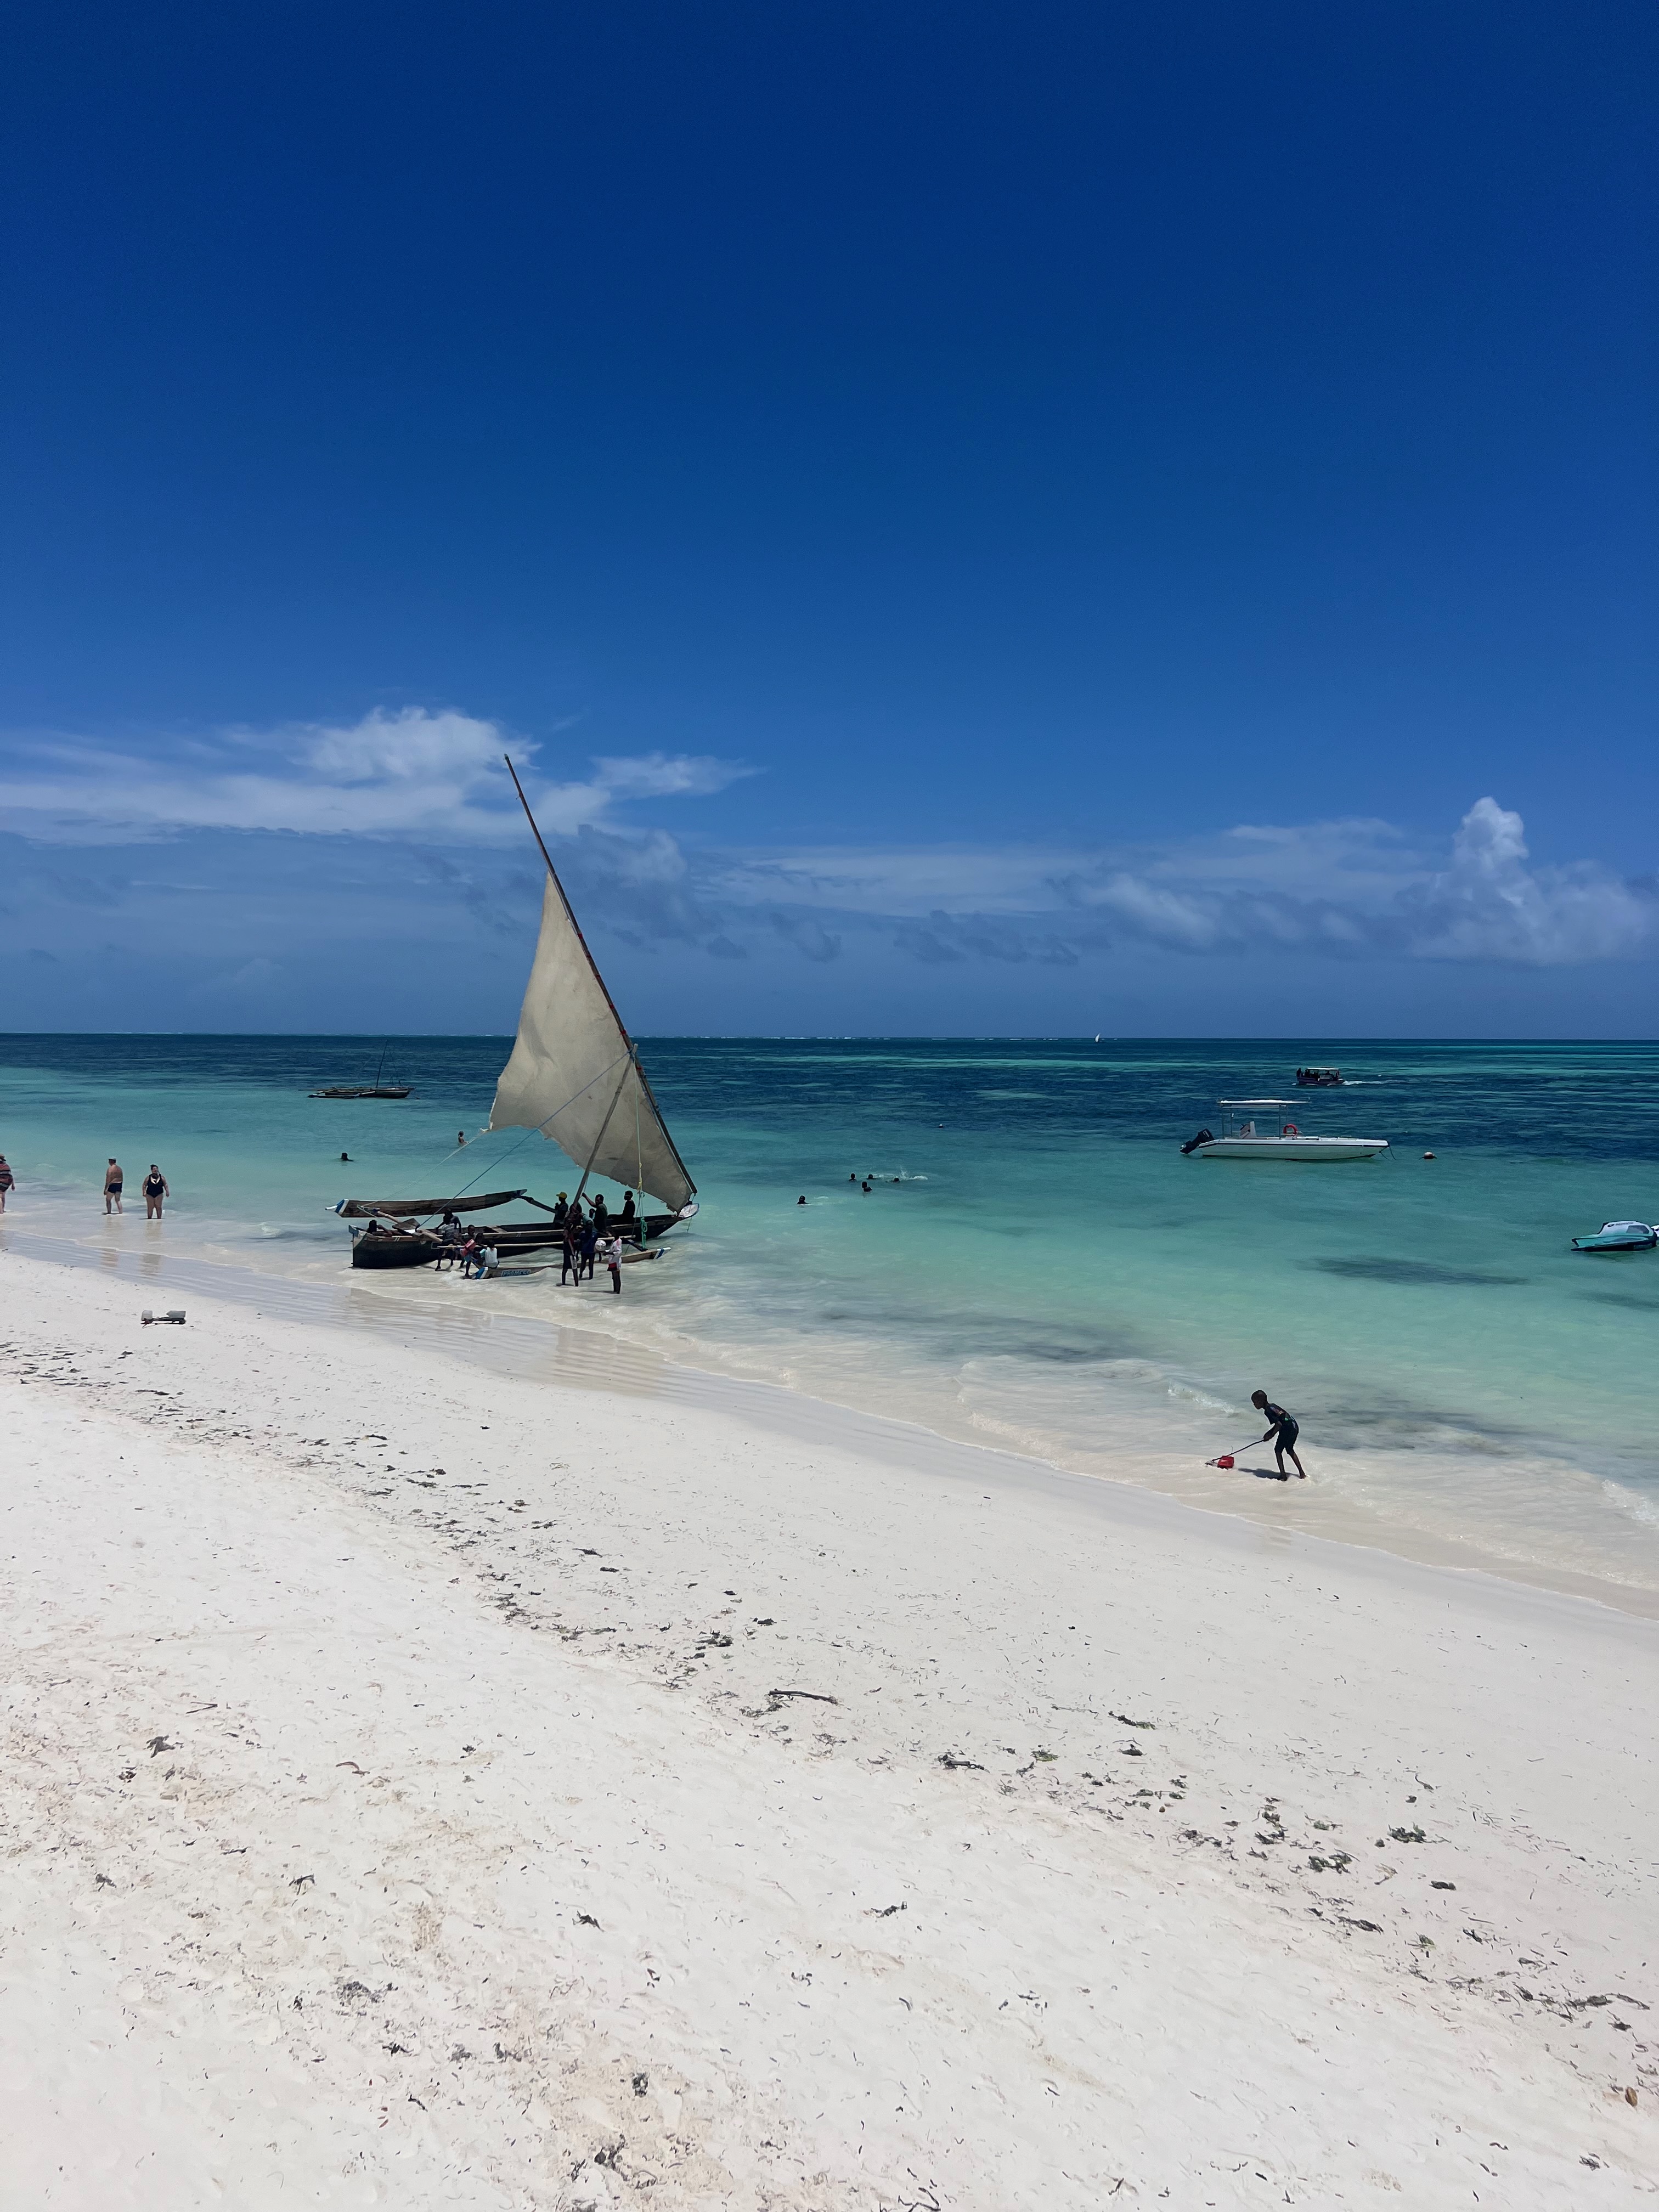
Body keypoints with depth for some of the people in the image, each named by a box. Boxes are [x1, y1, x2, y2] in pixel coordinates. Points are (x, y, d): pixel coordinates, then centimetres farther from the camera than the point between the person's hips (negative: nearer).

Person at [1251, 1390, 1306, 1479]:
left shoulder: (1268, 1411, -13)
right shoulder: (1273, 1406, 16)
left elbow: (1279, 1424, -19)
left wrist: (1271, 1434, -4)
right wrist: (1270, 1433, 18)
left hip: (1287, 1430, -9)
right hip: (1295, 1427, 9)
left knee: (1278, 1450, 4)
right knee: (1290, 1450, 24)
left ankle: (1283, 1476, 1)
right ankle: (1302, 1473, 27)